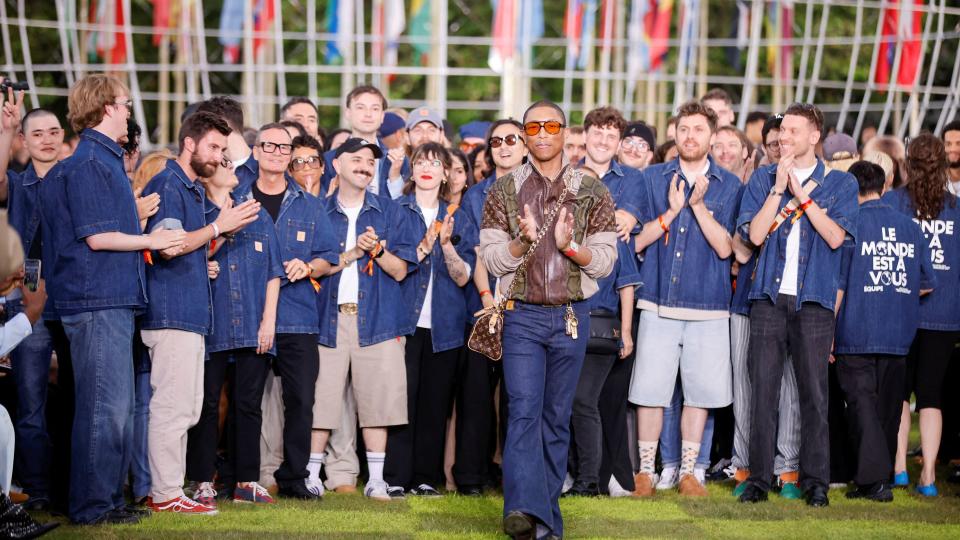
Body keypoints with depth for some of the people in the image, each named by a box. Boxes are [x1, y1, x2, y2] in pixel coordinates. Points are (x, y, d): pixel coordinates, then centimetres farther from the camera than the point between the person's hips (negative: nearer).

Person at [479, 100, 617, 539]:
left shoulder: (592, 193, 5)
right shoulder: (504, 191, 5)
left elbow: (606, 260, 1)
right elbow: (490, 258, 0)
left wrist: (570, 245, -17)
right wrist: (522, 241, -18)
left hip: (571, 316, 1)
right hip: (522, 316, -1)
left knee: (557, 417, 6)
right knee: (524, 409, -14)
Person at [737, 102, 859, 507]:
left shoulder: (840, 183, 7)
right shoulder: (763, 178, 10)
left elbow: (835, 237, -6)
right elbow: (755, 234, -2)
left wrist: (801, 195, -8)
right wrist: (779, 188, -7)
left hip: (814, 299, -1)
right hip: (769, 296, 1)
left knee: (814, 390, 0)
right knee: (763, 389, -1)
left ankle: (815, 480, 7)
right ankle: (758, 477, 3)